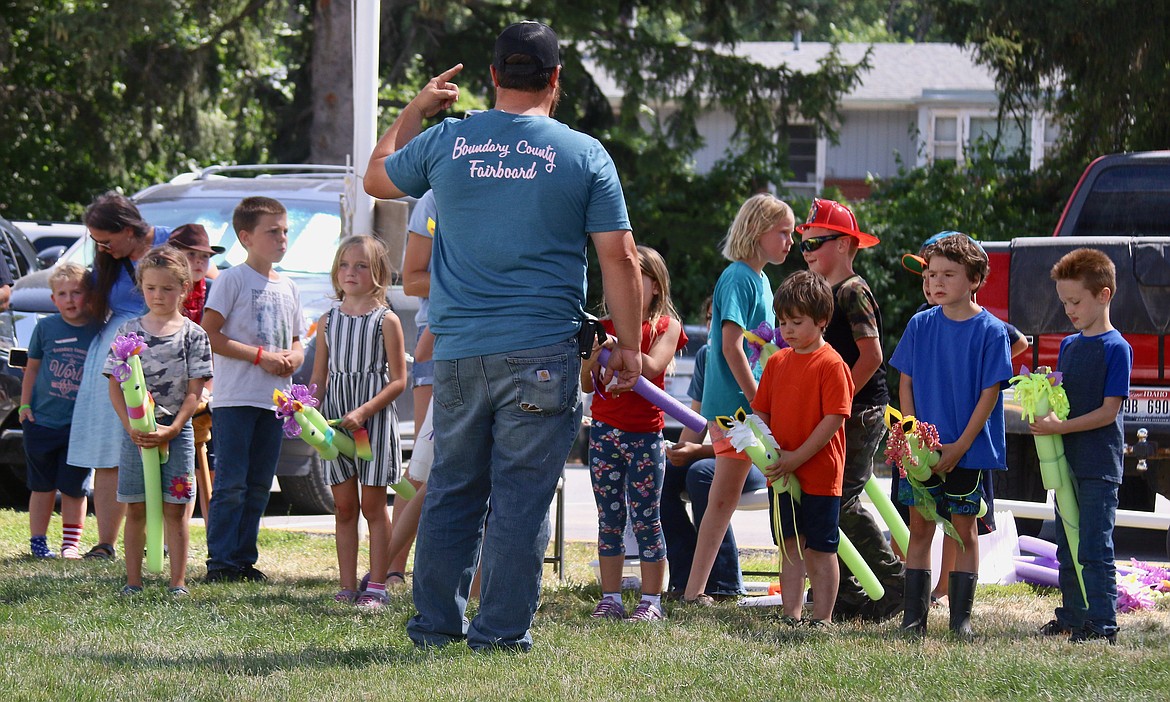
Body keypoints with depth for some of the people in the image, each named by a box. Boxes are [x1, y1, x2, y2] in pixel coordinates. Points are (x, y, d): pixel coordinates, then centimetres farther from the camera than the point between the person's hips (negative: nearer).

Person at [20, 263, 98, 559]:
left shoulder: (98, 332, -3)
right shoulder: (46, 327, 0)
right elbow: (32, 368, 10)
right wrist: (25, 405, 5)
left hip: (81, 426, -1)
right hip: (42, 421, 1)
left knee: (74, 488, 3)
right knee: (43, 487, 9)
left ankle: (71, 542, 13)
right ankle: (38, 540, 19)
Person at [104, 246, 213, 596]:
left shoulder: (193, 335, 1)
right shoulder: (129, 331, 5)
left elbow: (194, 393, -2)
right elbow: (115, 386, 3)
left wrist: (171, 429, -14)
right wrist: (131, 426, -10)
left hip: (176, 431, -1)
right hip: (135, 430, 1)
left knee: (175, 509, 1)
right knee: (136, 509, 5)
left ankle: (178, 582, 4)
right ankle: (133, 582, 10)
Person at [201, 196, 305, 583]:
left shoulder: (288, 288, 16)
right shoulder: (233, 280, -5)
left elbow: (297, 344, 24)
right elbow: (209, 334, -12)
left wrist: (292, 357, -1)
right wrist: (261, 356, -16)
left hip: (274, 401, 7)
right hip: (234, 399, -7)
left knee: (258, 487, 9)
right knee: (231, 485, -8)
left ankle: (245, 558, 14)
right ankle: (221, 561, -7)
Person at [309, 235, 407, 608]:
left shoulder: (386, 321, -3)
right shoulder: (328, 322, 10)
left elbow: (398, 381, -7)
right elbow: (319, 378, 14)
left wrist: (364, 412, -19)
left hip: (375, 421, -4)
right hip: (336, 422, 4)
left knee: (373, 506, -1)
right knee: (344, 507, 5)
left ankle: (376, 587, 1)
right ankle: (348, 587, 8)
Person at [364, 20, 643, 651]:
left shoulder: (445, 142, 4)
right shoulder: (584, 156, -2)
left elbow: (376, 179, 23)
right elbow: (619, 256, -3)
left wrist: (414, 110, 32)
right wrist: (627, 344, 5)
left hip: (458, 353, 3)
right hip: (542, 354, -3)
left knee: (452, 490, 12)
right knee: (522, 496, 0)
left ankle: (435, 622, 15)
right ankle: (502, 629, 0)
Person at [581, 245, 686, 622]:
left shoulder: (666, 326, 0)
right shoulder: (605, 326, 9)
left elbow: (651, 368, -17)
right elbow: (587, 385, 5)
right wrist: (594, 354, -13)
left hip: (644, 435, -3)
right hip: (604, 431, 3)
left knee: (645, 518, 0)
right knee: (609, 519, 5)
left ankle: (651, 601, 4)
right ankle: (610, 599, 9)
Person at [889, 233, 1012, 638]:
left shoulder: (990, 331, -7)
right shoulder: (920, 326, 3)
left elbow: (990, 393, -8)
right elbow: (906, 383, 7)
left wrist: (960, 446, -12)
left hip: (968, 451, -3)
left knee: (964, 530, 3)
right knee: (920, 528, 4)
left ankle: (961, 617, 9)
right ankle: (914, 616, 9)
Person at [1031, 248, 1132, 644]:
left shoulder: (1116, 348, -10)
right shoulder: (1068, 346, 13)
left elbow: (1109, 411, -14)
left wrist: (1060, 427, -19)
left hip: (1099, 464, -8)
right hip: (1067, 460, 8)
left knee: (1094, 548, -8)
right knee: (1068, 548, 13)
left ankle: (1102, 625, -5)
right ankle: (1072, 617, 22)